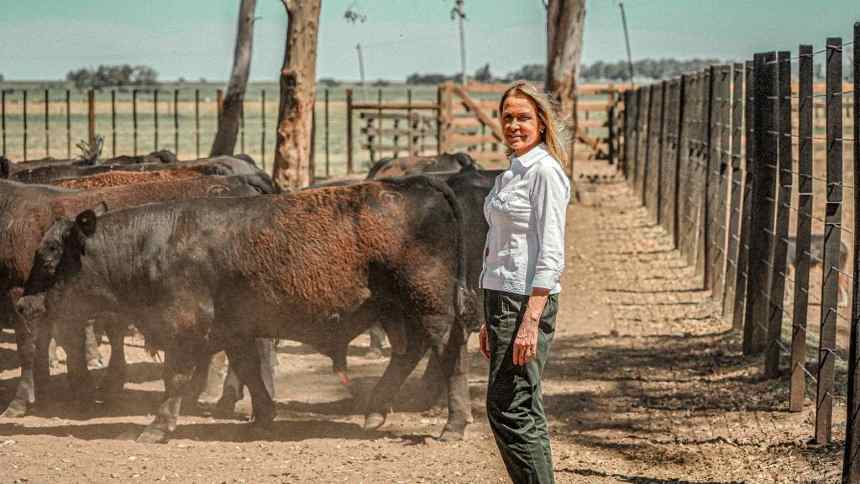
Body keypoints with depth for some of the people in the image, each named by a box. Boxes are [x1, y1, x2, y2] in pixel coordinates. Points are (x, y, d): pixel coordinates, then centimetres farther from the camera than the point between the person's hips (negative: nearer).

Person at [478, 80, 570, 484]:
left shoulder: (544, 171, -11)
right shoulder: (512, 173, 17)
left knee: (509, 409, -9)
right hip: (502, 298, 9)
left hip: (527, 299, -9)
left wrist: (530, 321, -23)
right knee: (524, 410, 9)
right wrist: (490, 320, 21)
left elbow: (550, 253, -17)